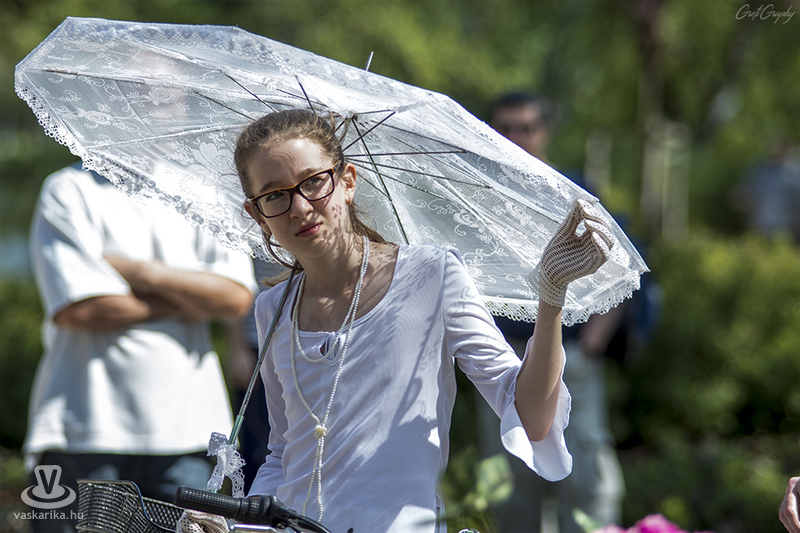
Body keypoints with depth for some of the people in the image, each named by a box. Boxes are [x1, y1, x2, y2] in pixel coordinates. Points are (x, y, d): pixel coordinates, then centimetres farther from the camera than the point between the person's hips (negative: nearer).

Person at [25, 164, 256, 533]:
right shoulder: (70, 189, 3)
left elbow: (236, 296, 0)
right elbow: (78, 308, -10)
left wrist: (140, 272, -9)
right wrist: (190, 302, -1)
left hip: (184, 432, 3)